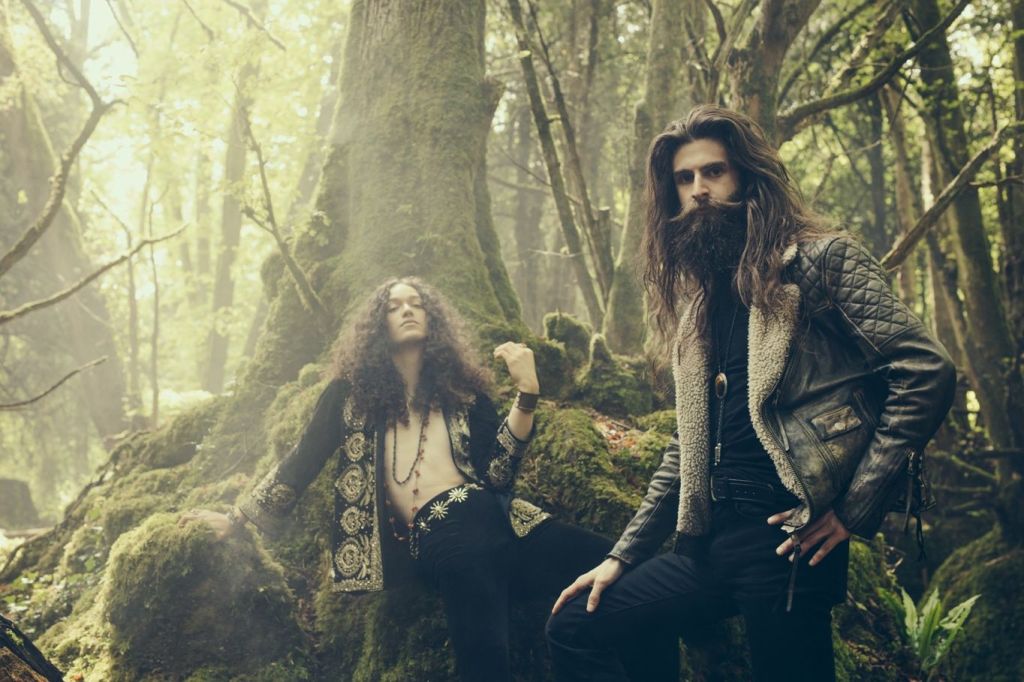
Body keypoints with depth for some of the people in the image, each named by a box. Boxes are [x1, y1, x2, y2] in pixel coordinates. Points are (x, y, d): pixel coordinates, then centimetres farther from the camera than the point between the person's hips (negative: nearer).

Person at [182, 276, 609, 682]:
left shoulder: (463, 390, 19)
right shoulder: (353, 392, 16)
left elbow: (497, 475, 5)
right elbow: (302, 462, 23)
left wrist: (526, 392, -3)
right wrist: (237, 519, 25)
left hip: (501, 518, 3)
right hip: (444, 538, -3)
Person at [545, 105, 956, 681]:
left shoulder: (822, 260, -3)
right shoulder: (700, 297, 18)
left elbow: (926, 370, -13)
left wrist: (855, 508, -15)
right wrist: (623, 557, 15)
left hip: (785, 534, -7)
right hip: (712, 538, 7)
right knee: (575, 628, 6)